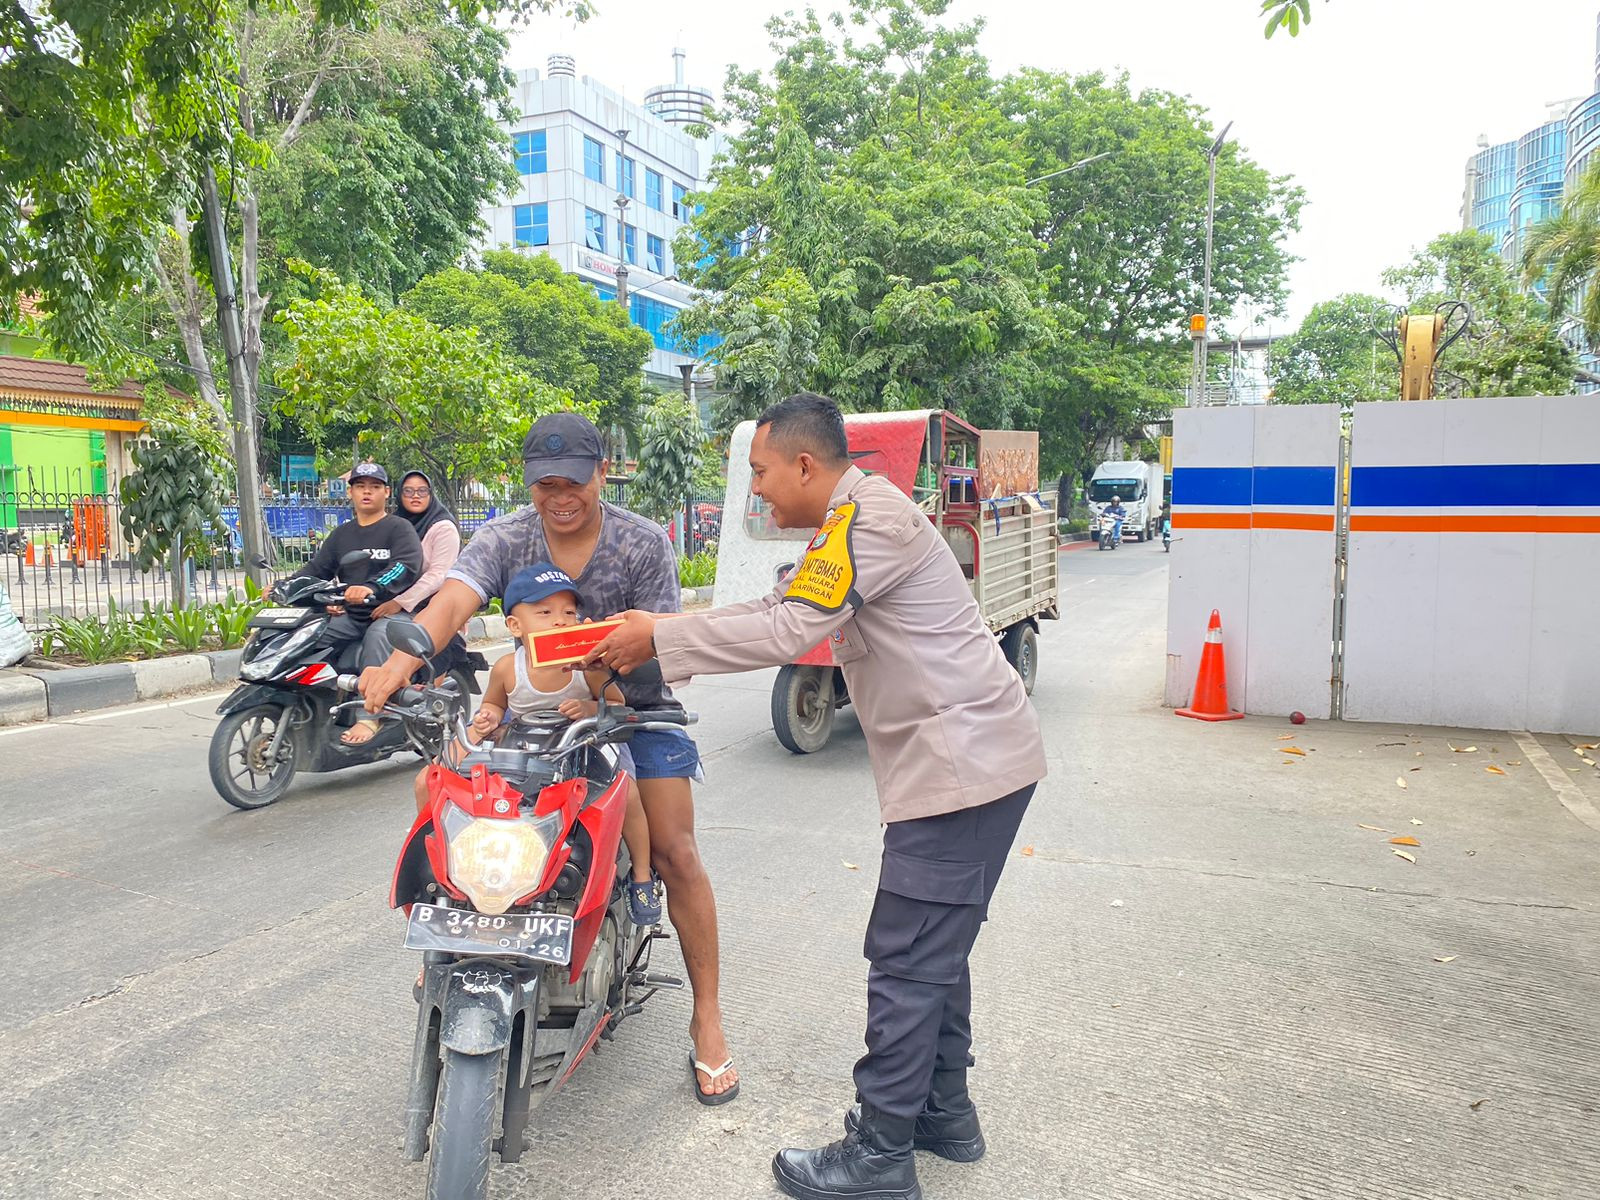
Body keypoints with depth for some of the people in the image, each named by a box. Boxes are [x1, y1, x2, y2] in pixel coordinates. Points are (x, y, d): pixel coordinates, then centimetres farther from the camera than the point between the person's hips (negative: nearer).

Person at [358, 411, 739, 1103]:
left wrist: (611, 682, -39)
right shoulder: (504, 539, -9)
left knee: (675, 854, -11)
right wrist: (401, 661, -49)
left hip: (632, 705, -2)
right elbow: (451, 602, -28)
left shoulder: (644, 543, -12)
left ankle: (707, 1020, 6)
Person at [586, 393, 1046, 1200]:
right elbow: (777, 608, 17)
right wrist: (659, 634, 9)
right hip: (968, 758, 11)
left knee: (907, 959, -2)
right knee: (935, 950, 19)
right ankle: (943, 1111, 34)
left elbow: (787, 633, -23)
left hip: (963, 761, -11)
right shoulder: (857, 519, 16)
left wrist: (662, 638, -13)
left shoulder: (870, 517, -17)